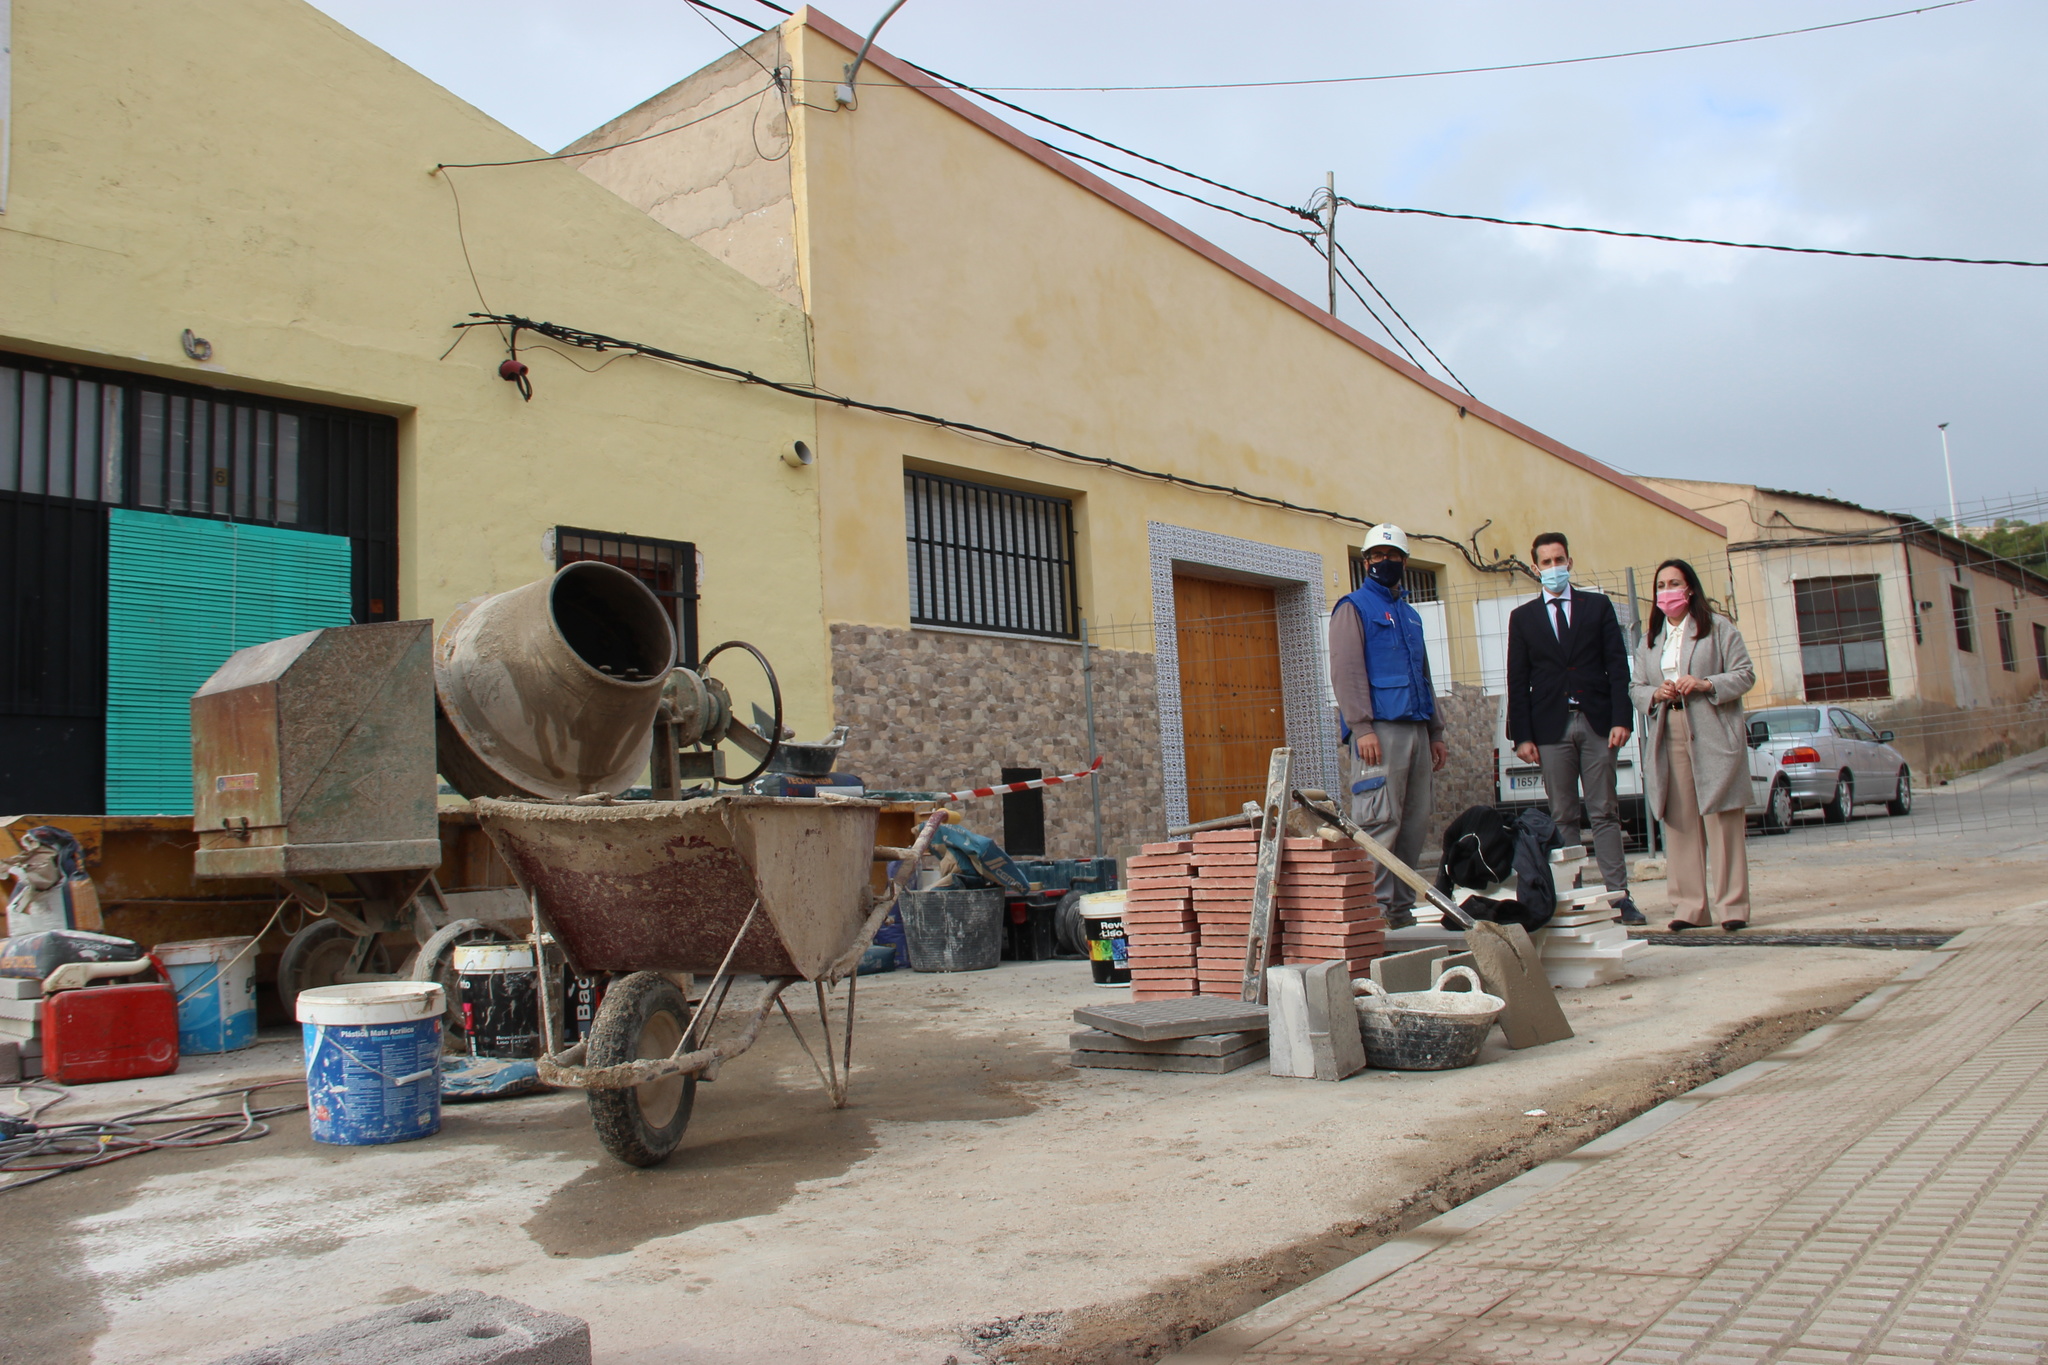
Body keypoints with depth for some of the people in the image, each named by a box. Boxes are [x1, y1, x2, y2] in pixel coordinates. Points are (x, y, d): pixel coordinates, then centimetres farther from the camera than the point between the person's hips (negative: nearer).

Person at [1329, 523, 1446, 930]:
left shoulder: (1410, 614, 24)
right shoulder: (1354, 607, 2)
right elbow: (1346, 671, -8)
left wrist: (1435, 734, 20)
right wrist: (1362, 729, -18)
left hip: (1415, 729, 7)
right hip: (1379, 729, -7)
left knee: (1415, 822, 5)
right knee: (1379, 821, -12)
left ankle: (1401, 905, 11)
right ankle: (1373, 906, -10)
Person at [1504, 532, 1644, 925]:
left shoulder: (1598, 606, 11)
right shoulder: (1522, 617, 11)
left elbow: (1617, 666, 5)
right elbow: (1517, 681, 7)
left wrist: (1621, 719, -6)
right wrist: (1521, 735, -1)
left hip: (1597, 723, 0)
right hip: (1552, 727, 0)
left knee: (1605, 813, 0)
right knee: (1563, 818, 2)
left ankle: (1618, 896, -1)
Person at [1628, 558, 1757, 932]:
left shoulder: (1718, 627, 7)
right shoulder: (1649, 639, 20)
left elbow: (1745, 674, 2)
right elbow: (1636, 689, 18)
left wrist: (1706, 684, -13)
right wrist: (1655, 695, -4)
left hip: (1712, 736, -4)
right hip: (1668, 739, 4)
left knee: (1721, 820, -5)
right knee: (1679, 823, 1)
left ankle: (1732, 905, -1)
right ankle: (1689, 907, 4)